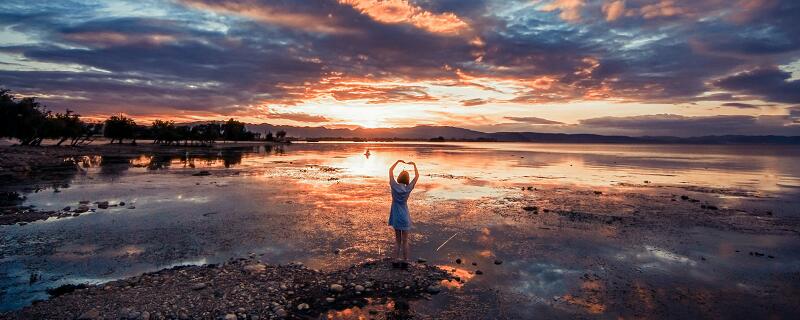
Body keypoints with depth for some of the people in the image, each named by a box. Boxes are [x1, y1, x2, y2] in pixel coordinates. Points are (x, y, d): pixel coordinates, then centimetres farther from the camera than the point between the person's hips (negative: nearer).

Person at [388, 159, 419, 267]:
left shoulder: (394, 186, -9)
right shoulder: (408, 189, -12)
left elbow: (390, 171, 3)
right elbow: (417, 176, -2)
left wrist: (398, 162, 7)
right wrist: (414, 165, 6)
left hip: (396, 217, 2)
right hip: (404, 217, -2)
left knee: (397, 240, 13)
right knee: (405, 241, 8)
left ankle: (396, 261, 14)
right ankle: (405, 261, 14)